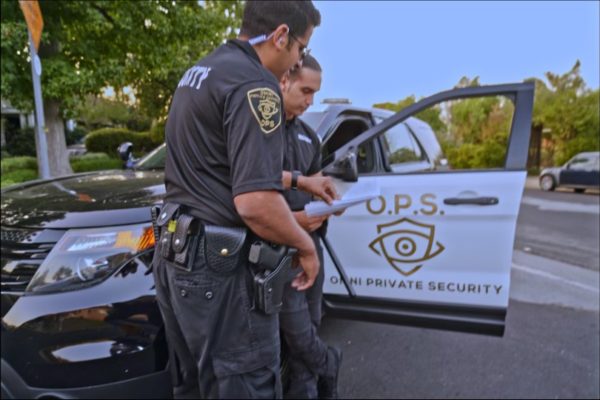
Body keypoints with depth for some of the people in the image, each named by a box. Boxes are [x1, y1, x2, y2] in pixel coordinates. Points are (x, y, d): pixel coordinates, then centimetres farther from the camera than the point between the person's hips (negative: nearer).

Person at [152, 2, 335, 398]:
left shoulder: (201, 71, 14)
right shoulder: (255, 82, -17)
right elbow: (255, 203, -27)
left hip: (175, 253, 10)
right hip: (220, 264, -10)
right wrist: (306, 246, -9)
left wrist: (300, 181, 23)